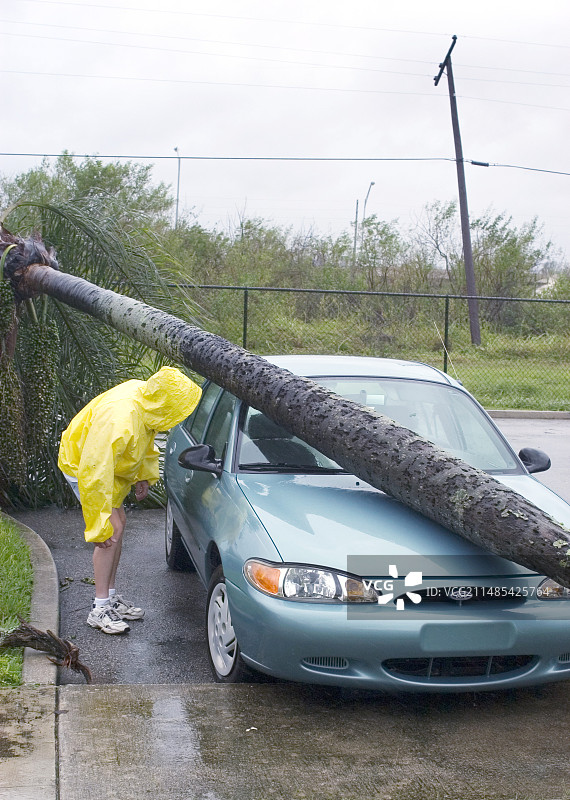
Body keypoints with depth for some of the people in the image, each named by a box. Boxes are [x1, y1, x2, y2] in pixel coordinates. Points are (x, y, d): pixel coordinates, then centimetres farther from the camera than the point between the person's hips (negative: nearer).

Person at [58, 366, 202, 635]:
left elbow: (145, 441, 8)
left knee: (117, 523, 12)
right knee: (113, 529, -14)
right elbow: (94, 474, -39)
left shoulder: (144, 395, -16)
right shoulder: (118, 420, -42)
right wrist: (99, 526, -34)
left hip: (108, 463, 9)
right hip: (81, 464, -9)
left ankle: (111, 596, 23)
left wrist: (144, 475, 11)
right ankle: (100, 609, -7)